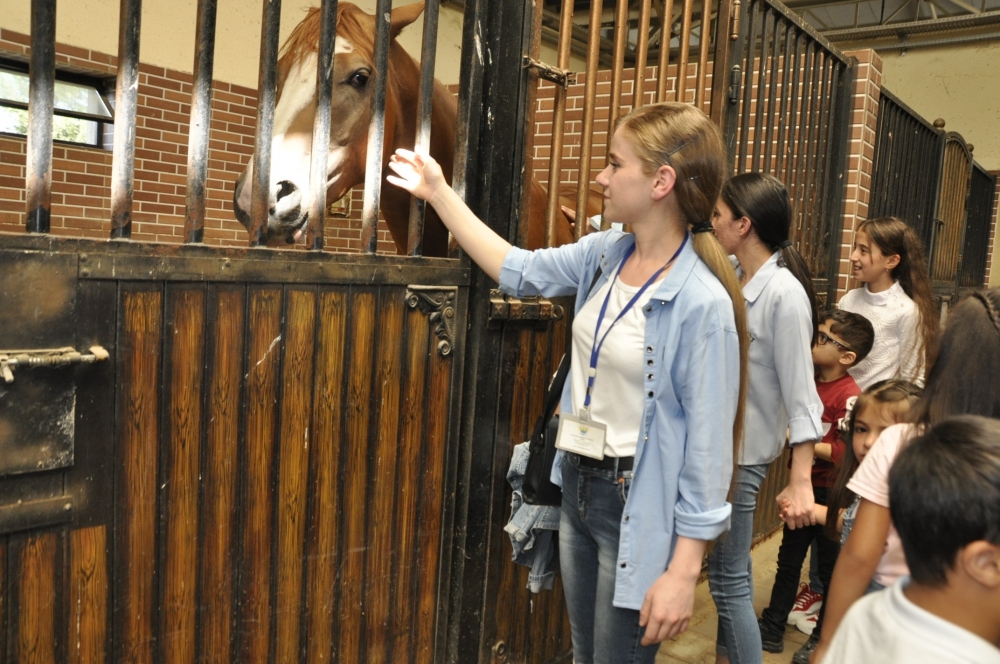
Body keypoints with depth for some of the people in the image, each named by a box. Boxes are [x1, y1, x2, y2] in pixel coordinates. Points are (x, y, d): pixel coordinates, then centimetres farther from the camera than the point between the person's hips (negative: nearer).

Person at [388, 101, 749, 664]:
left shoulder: (702, 302, -23)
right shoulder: (606, 254, -1)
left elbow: (709, 444, -20)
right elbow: (518, 270, 13)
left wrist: (684, 570, -18)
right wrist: (439, 193, 16)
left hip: (637, 507, -7)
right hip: (577, 485, 7)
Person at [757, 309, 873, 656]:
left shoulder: (849, 396, -21)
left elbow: (844, 452, -26)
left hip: (831, 492, -7)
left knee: (830, 565, 12)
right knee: (789, 559, 16)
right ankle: (772, 628, 29)